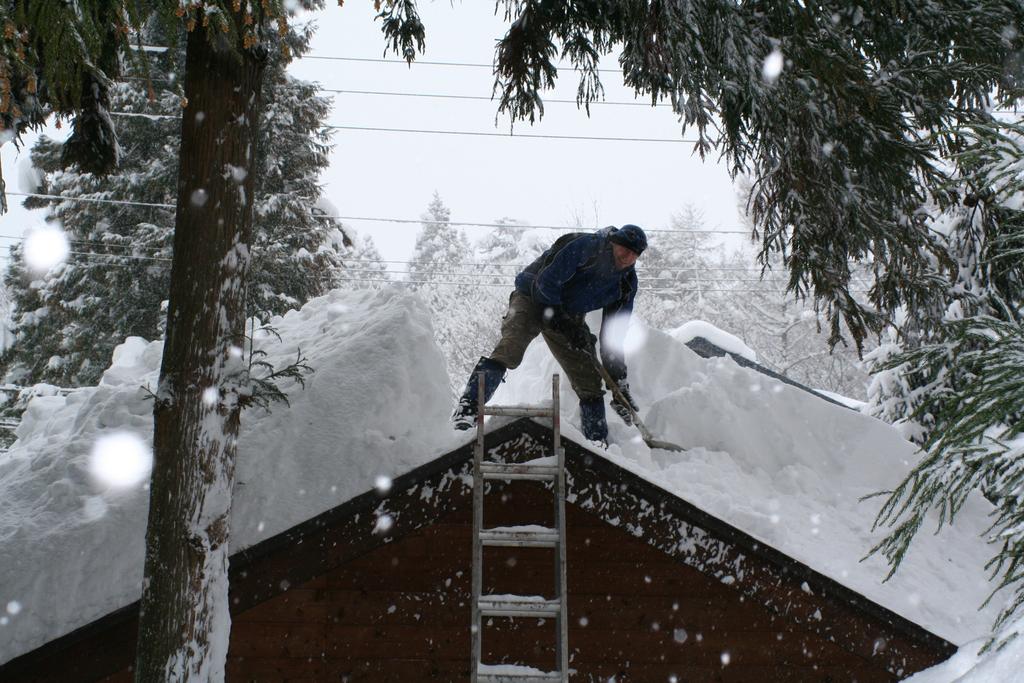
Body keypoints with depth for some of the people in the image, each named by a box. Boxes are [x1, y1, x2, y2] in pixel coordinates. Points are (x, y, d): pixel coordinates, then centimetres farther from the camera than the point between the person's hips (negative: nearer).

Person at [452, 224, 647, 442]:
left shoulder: (627, 284, -5)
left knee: (590, 381, 0)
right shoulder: (584, 246, -25)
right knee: (508, 350, -32)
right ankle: (467, 408, -33)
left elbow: (613, 335, 0)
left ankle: (599, 444, 12)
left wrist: (619, 383, -3)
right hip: (533, 299, -6)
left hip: (569, 317, 6)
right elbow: (546, 282, -25)